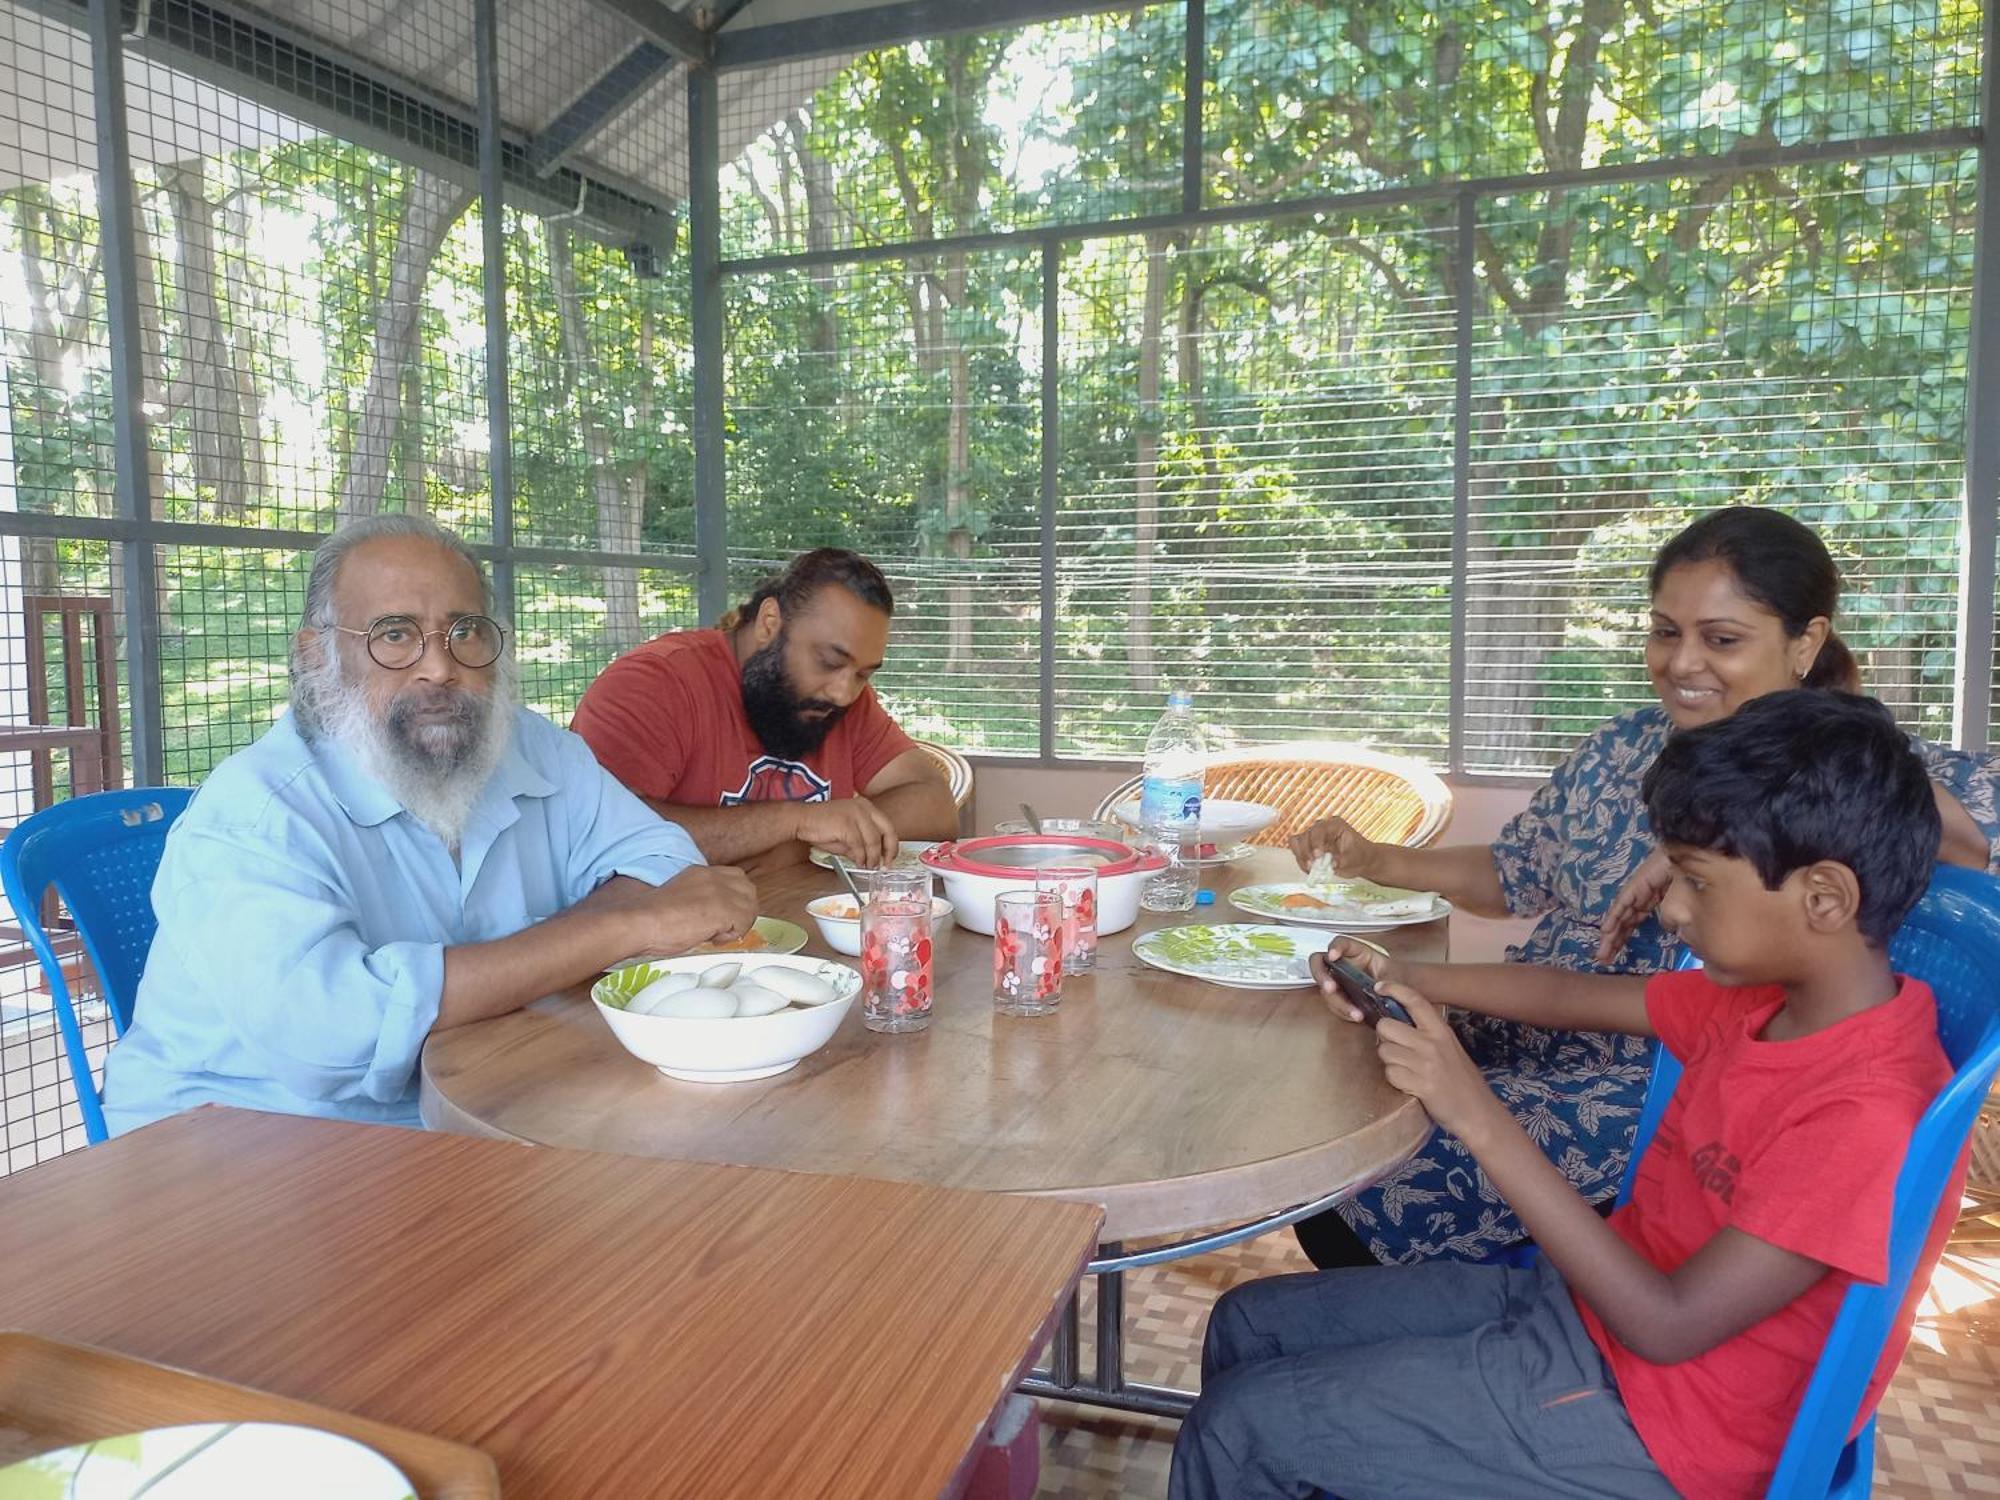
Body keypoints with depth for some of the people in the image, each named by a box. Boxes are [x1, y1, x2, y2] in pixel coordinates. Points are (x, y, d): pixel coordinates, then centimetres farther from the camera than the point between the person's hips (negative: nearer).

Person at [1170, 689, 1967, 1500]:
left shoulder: (1869, 1113, -27)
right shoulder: (1768, 996, -2)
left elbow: (1668, 1324, -27)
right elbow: (1575, 994, 11)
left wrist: (1479, 1119, -31)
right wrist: (1404, 978, -1)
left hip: (1646, 1417, -8)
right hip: (1581, 1303, 8)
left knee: (1242, 1428, -8)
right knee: (1247, 1326, 10)